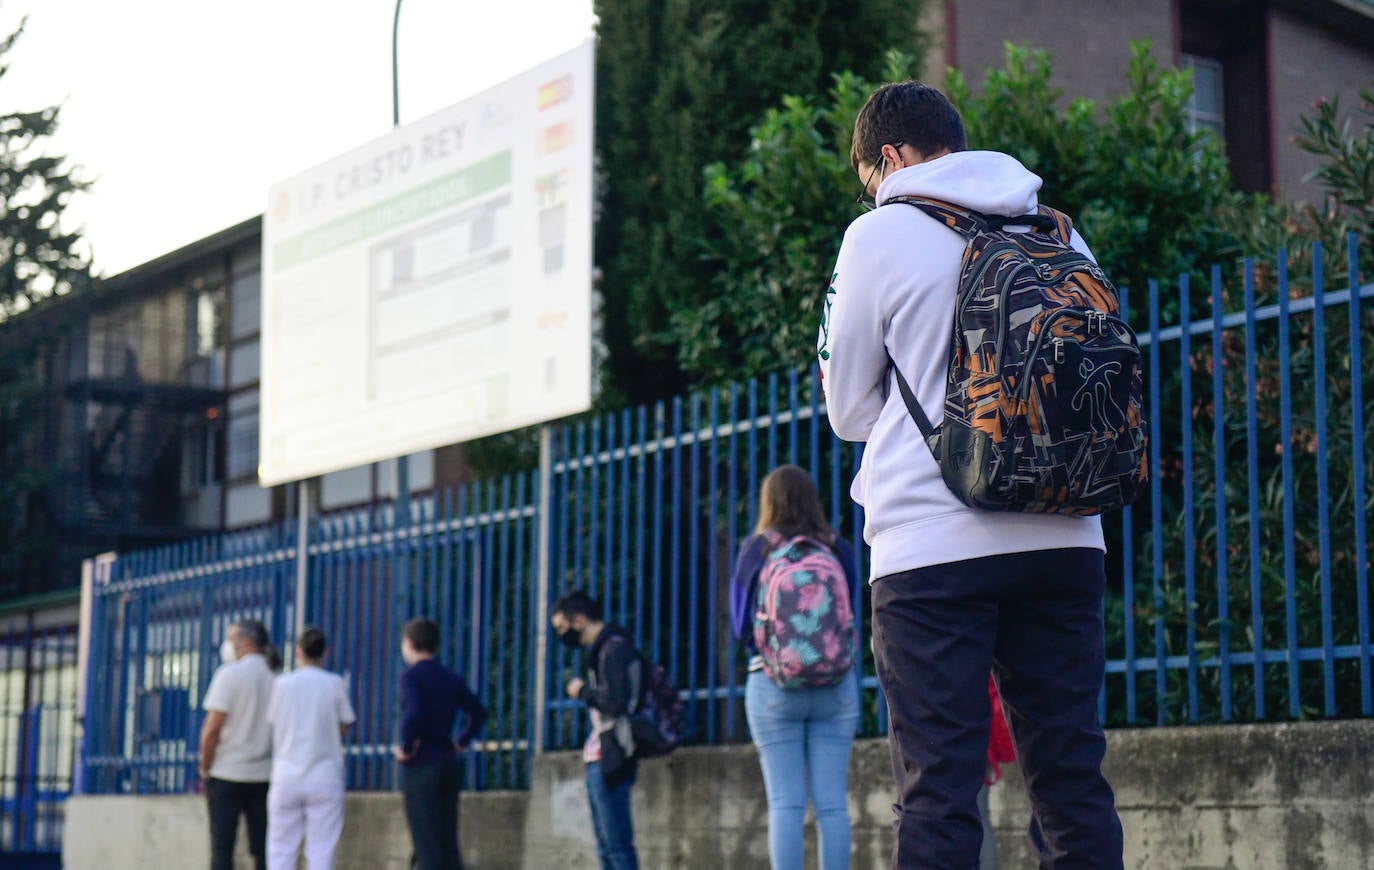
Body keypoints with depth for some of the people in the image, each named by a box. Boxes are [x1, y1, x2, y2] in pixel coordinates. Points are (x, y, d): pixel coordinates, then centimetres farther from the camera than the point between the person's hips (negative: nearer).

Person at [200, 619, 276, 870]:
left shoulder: (229, 673, -8)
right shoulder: (276, 678, 6)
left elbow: (213, 727, -12)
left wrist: (205, 769, -2)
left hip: (227, 774, -4)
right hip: (264, 775, 4)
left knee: (222, 849, 0)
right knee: (263, 849, 5)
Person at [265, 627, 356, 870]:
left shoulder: (283, 683, -1)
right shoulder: (335, 684, -3)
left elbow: (273, 723, 4)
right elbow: (344, 728, 1)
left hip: (287, 775, 1)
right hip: (325, 776, -1)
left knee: (281, 850, 6)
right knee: (321, 850, 1)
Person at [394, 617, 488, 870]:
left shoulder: (412, 676, -9)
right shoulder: (452, 679, 12)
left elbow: (413, 714, -25)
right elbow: (478, 712, 19)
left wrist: (406, 748, -14)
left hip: (421, 765, -7)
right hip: (449, 762, 7)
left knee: (426, 844, -5)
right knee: (448, 841, 12)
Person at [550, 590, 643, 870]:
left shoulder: (614, 648, -12)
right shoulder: (601, 648, 19)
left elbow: (615, 701, -23)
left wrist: (583, 691, -10)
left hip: (611, 761, -11)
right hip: (599, 762, 11)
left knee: (617, 844, -11)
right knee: (606, 847, 11)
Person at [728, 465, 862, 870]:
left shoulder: (756, 549, 1)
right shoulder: (839, 549, 5)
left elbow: (741, 625, 6)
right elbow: (850, 618, 13)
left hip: (773, 683, -1)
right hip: (837, 684, 2)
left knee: (785, 802, -2)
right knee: (833, 802, 1)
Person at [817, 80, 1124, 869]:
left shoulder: (880, 236, 0)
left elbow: (849, 409, 7)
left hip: (932, 545, -4)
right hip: (1066, 538, 4)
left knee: (939, 789, -3)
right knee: (1075, 781, 7)